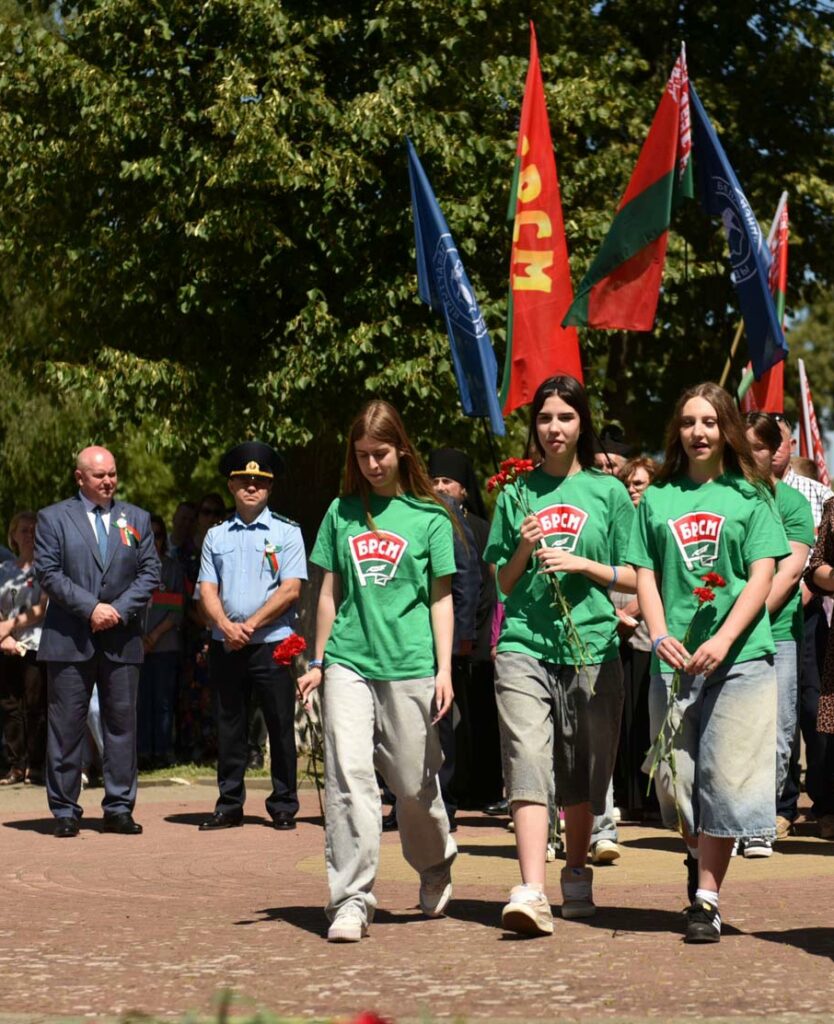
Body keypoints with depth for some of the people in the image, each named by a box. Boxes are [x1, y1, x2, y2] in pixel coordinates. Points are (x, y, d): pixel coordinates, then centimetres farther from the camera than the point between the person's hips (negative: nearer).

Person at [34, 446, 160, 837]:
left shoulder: (137, 519, 13)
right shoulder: (53, 518, 4)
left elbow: (150, 572, 7)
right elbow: (48, 573, -4)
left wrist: (120, 609, -8)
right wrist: (90, 608, -14)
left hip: (122, 640, 3)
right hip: (69, 639, -2)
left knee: (122, 723, 3)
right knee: (66, 726, -1)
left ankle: (119, 808, 10)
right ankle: (65, 811, 6)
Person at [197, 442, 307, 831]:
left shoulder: (286, 533, 2)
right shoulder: (216, 536, 12)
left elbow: (291, 590, -6)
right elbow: (207, 589, 6)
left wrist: (251, 625, -13)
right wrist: (226, 626, -12)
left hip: (272, 643, -3)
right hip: (225, 645, 3)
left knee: (280, 727, 0)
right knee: (229, 728, 7)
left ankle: (283, 807, 8)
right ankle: (229, 806, 13)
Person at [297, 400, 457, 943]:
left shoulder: (430, 517, 5)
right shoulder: (342, 513, 12)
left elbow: (441, 598, 5)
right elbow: (331, 593, 15)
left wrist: (445, 669, -3)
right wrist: (317, 662, 13)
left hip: (410, 665, -2)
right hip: (349, 663, 2)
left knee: (414, 782, 4)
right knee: (348, 774, -11)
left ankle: (436, 868, 32)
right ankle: (351, 899, -9)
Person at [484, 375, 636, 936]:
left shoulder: (609, 491, 8)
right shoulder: (517, 494, 12)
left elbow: (631, 577, 7)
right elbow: (503, 584, 14)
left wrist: (581, 563, -8)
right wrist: (523, 550, -5)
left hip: (591, 645, 0)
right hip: (524, 644, 0)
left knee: (583, 772, 8)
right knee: (528, 762, -14)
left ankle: (577, 877, 28)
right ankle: (531, 892, -23)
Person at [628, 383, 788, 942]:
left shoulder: (751, 496, 5)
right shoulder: (657, 499, 12)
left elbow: (762, 576, -2)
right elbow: (646, 575, 8)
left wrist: (723, 640, -15)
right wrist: (660, 635, -10)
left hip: (739, 658, -2)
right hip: (674, 659, 2)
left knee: (724, 777, -6)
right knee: (675, 776, 4)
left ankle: (707, 897, -2)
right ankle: (699, 856, 33)